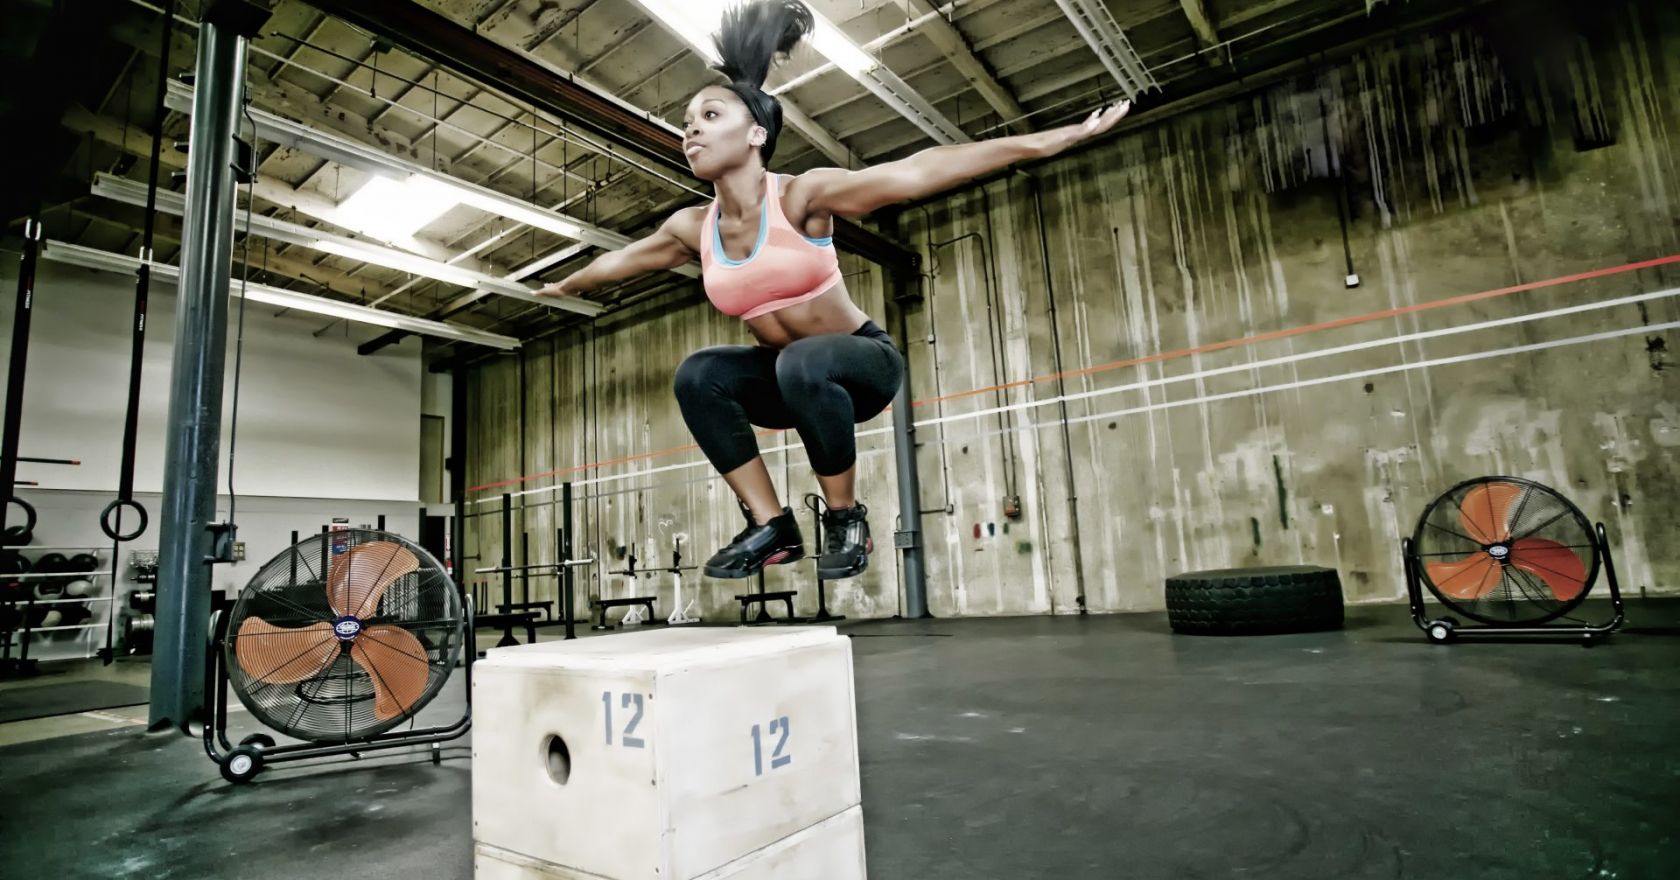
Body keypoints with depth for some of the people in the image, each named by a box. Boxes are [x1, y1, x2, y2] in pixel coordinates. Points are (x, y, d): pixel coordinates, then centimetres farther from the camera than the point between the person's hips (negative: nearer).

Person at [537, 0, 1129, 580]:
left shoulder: (802, 196, -19)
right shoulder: (692, 228, -3)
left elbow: (920, 172, -27)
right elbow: (620, 260, 16)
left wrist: (1056, 138, -30)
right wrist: (563, 288, 33)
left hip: (864, 364, -5)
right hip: (791, 377, 5)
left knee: (805, 363, -37)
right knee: (697, 376, -19)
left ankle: (847, 521, -15)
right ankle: (772, 529, -11)